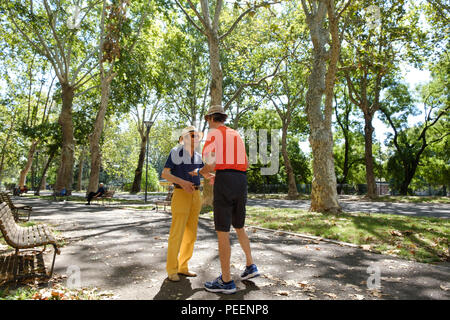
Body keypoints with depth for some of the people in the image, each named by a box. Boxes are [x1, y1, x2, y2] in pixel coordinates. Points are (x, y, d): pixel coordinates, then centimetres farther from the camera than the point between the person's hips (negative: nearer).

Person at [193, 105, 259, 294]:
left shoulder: (213, 134, 2)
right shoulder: (237, 136, 25)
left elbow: (210, 164, -10)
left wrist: (202, 172, 15)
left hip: (224, 181, -7)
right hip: (242, 181, 7)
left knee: (222, 231, -2)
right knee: (238, 227, 22)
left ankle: (226, 281, 3)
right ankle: (250, 266, 25)